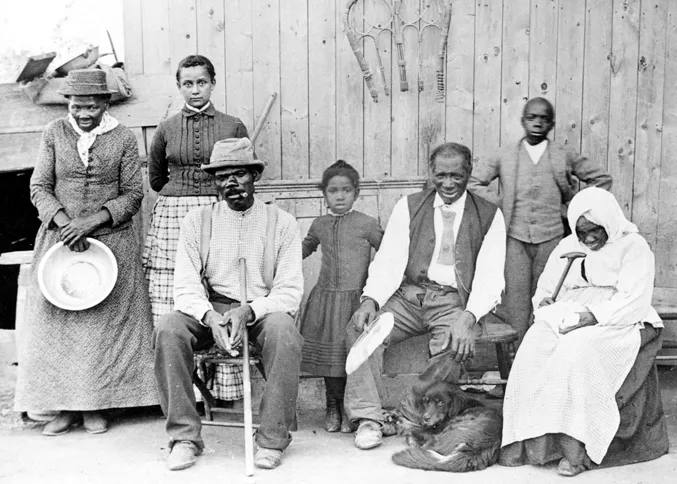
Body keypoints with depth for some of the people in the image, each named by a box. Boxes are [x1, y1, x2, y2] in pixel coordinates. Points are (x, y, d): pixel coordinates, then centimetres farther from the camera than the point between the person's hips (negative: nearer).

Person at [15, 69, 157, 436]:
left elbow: (133, 194, -2)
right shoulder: (54, 134, 4)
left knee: (105, 321, 0)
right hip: (59, 240, 1)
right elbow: (39, 187, 2)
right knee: (56, 320, 1)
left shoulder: (123, 139, 0)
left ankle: (95, 406, 10)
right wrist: (64, 222, -14)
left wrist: (91, 221, -14)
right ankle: (66, 407, 10)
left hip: (110, 241, -1)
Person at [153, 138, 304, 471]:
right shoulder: (197, 221, 6)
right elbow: (185, 286, -1)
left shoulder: (281, 222, 3)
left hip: (263, 311, -1)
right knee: (168, 328, -28)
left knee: (284, 331, -35)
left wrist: (248, 311, -21)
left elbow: (289, 290, -3)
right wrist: (211, 317, -22)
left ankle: (272, 439, -21)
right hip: (211, 310, 2)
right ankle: (184, 436, -18)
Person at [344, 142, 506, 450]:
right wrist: (370, 299, -17)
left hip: (455, 302, -2)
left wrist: (469, 317, -22)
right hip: (408, 295, 2)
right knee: (361, 327, -23)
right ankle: (368, 418, -16)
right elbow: (389, 261, 3)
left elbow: (490, 275, -4)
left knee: (454, 346, -33)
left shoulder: (489, 216, 5)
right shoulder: (409, 206, 11)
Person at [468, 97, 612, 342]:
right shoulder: (504, 156, 6)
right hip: (515, 238, 0)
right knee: (516, 298, -3)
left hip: (552, 238, 0)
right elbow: (473, 182, 10)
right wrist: (499, 204, 3)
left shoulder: (564, 156, 6)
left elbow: (602, 178, 15)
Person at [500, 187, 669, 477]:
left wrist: (589, 317, -21)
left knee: (577, 351, -35)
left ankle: (576, 449, -32)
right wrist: (548, 308, -5)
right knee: (535, 345, -27)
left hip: (618, 324, -4)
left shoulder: (633, 247, 3)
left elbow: (633, 302, -10)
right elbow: (544, 293, 19)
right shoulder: (567, 247, 20)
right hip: (569, 322, 5)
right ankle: (534, 441, -28)